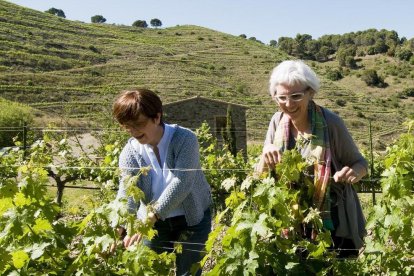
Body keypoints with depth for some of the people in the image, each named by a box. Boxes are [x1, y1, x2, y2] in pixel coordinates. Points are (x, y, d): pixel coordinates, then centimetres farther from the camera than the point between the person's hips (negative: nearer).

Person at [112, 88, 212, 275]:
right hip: (154, 222, 3)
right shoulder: (130, 151, -10)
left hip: (192, 219, -2)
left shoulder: (184, 139, -20)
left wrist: (148, 219, -41)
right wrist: (117, 230, -39)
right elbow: (126, 193, -20)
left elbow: (181, 183, -32)